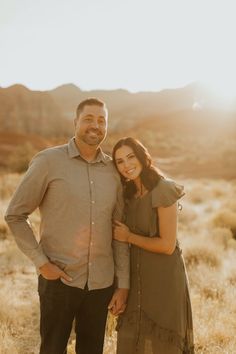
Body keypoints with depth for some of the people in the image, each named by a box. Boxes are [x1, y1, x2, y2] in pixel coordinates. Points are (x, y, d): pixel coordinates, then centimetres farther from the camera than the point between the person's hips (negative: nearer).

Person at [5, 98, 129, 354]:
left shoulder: (113, 170, 5)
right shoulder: (48, 161, -7)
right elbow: (15, 215, -4)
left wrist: (123, 284, 6)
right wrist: (41, 262, -10)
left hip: (102, 282, 4)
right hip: (59, 279, -3)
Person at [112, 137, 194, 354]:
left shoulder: (164, 191, -17)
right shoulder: (128, 194, 5)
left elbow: (167, 245, -19)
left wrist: (128, 237, -10)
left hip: (164, 278, -7)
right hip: (136, 278, 7)